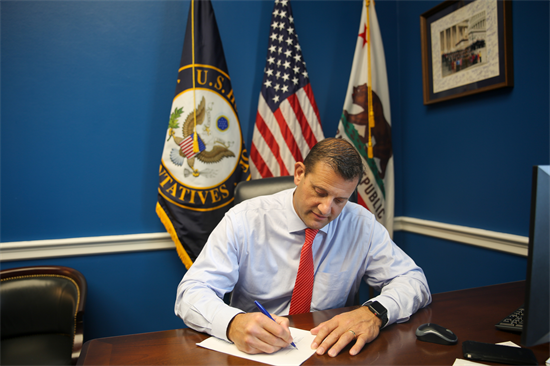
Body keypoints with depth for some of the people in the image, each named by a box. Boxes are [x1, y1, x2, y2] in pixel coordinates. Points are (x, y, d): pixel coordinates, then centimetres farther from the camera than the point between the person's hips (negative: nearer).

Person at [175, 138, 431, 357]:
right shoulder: (243, 221, -12)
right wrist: (234, 324, -37)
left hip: (330, 352, 2)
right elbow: (191, 292, -15)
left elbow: (413, 280, -2)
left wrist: (375, 313, -24)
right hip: (254, 353, -1)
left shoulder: (362, 226, -5)